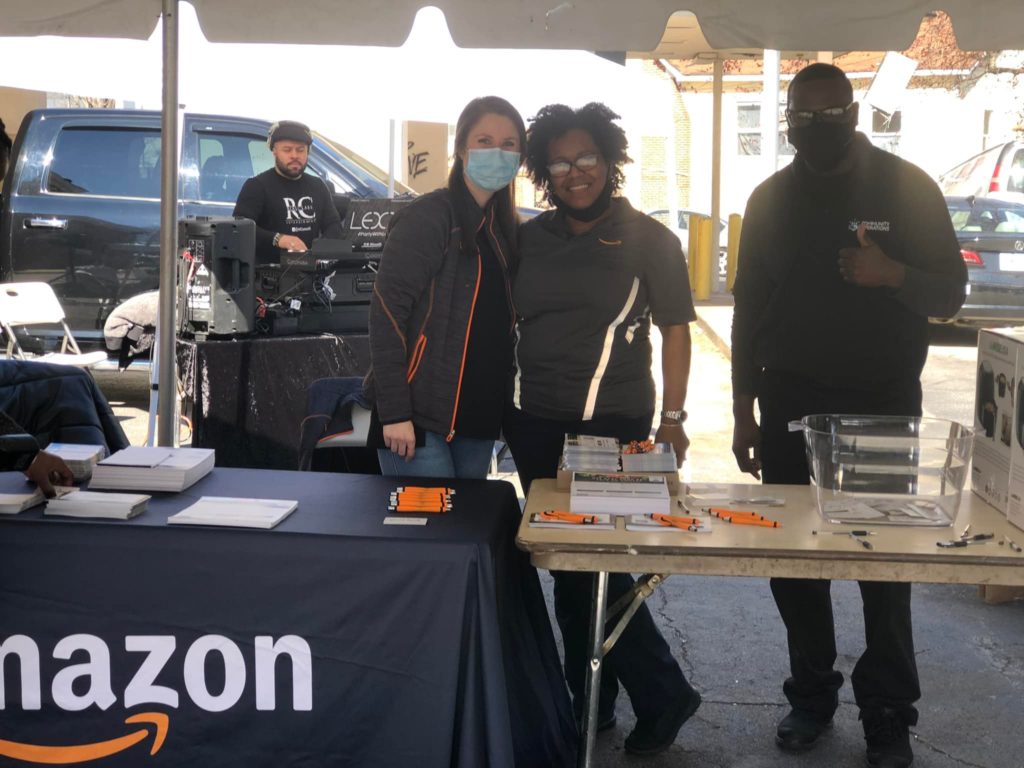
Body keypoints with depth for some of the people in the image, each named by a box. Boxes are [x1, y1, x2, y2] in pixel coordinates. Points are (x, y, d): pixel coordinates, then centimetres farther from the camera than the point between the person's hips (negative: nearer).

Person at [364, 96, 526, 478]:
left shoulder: (503, 229, 13)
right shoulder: (429, 217, -10)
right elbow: (387, 311, -16)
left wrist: (502, 404, 8)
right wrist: (394, 413, -21)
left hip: (479, 418, 8)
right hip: (419, 417, -7)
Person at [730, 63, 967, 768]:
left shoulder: (907, 188, 0)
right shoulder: (771, 200, 7)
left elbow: (950, 293, 0)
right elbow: (749, 310, 10)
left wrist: (893, 275, -21)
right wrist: (744, 412, 6)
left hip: (883, 402, -2)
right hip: (792, 405, 3)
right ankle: (812, 694, 19)